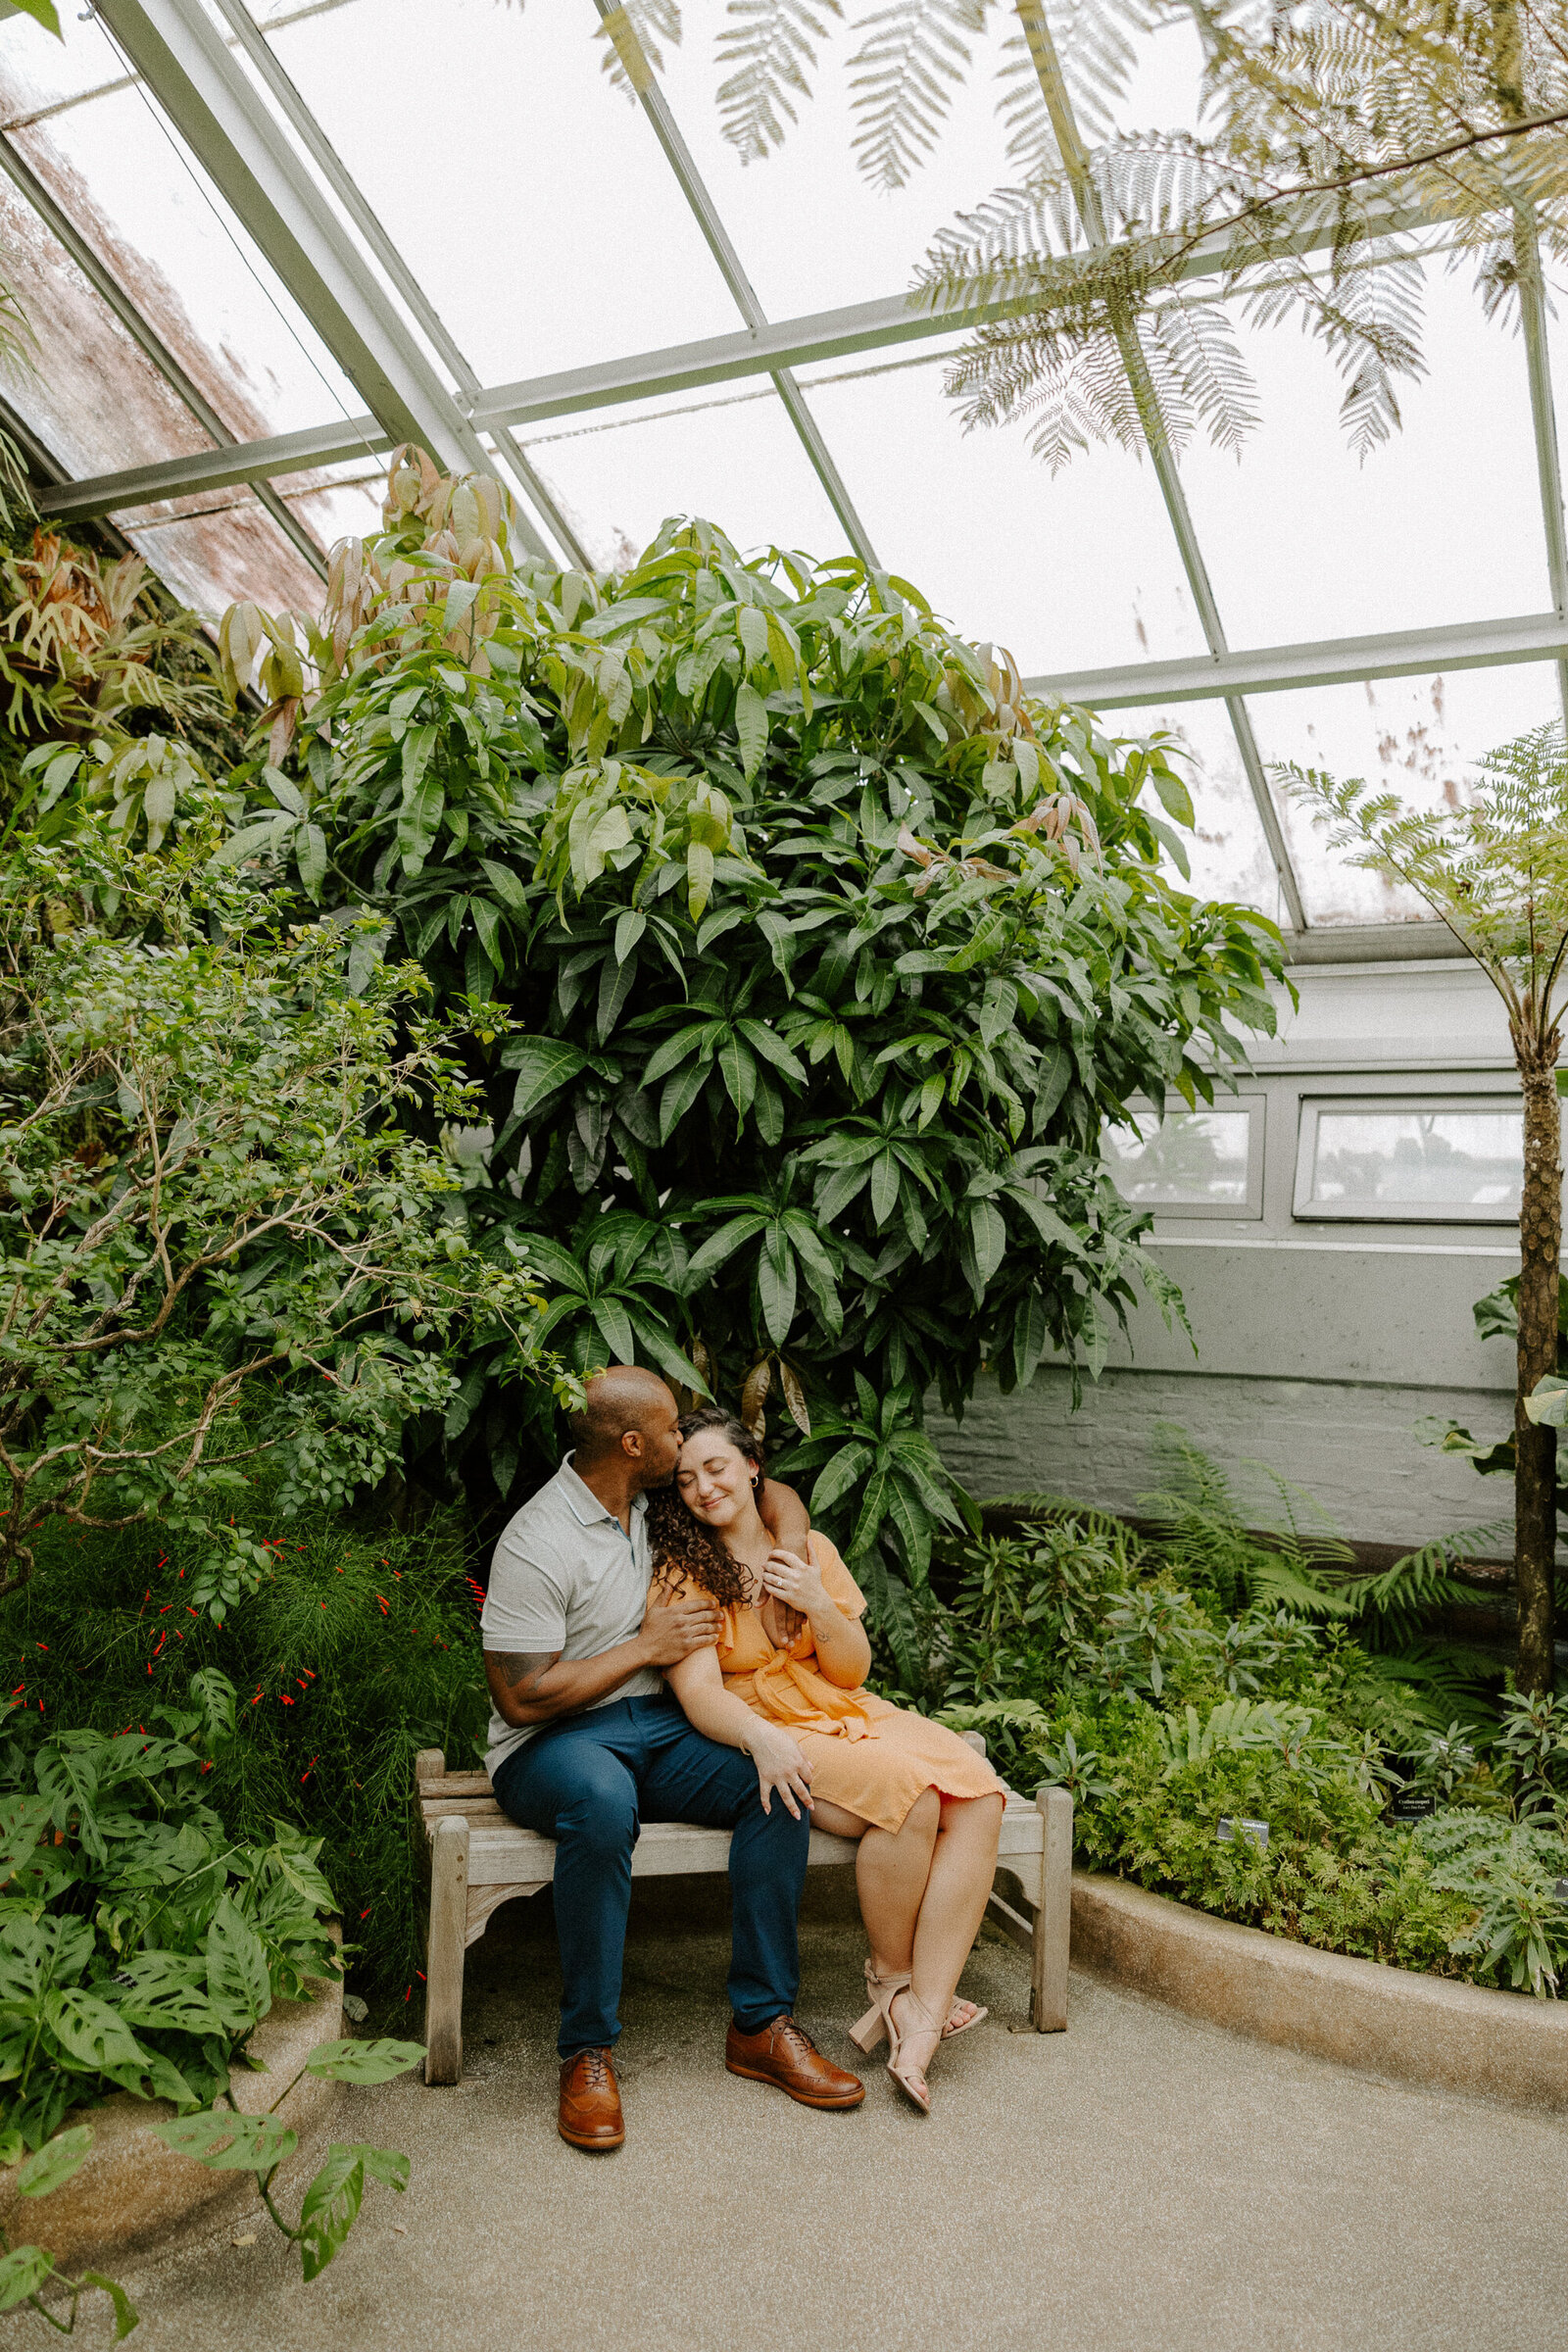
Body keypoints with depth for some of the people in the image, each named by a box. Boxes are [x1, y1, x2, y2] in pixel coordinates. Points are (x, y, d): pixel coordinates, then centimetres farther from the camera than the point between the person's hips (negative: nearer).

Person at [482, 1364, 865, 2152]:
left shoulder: (650, 1499, 4)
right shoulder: (537, 1545, -17)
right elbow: (521, 1699, -19)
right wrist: (648, 1646, -14)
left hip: (655, 1727, 6)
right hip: (552, 1741, -6)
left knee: (777, 1776, -20)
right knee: (603, 1803, -41)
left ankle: (762, 2024, -12)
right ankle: (587, 2050, -25)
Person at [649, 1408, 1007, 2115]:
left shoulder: (810, 1551, 9)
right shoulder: (682, 1573, -4)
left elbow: (852, 1670, 9)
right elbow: (697, 1690, -16)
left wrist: (818, 1605, -11)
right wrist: (764, 1742, -36)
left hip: (849, 1715, 5)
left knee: (977, 1797, -22)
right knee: (910, 1795, -30)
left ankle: (922, 2016, -23)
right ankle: (889, 1975, -6)